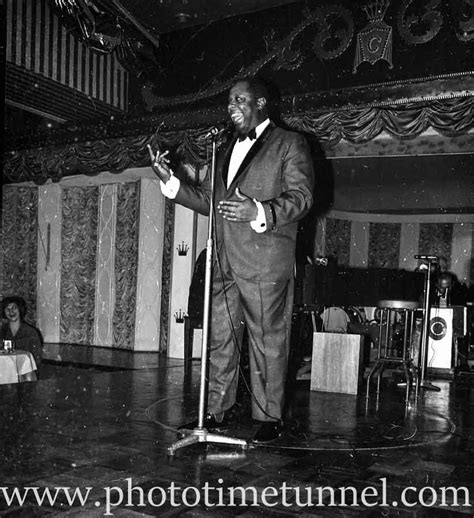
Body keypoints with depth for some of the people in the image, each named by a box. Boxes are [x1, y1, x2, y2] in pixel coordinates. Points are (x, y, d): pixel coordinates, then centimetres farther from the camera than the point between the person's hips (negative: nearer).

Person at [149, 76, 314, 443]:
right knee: (220, 340, 9)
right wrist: (169, 180, 10)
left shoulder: (290, 144, 3)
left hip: (265, 264, -6)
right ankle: (218, 411, 20)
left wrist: (258, 212, -23)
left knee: (267, 341, 0)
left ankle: (269, 417, 11)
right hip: (224, 262, 6)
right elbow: (206, 200, 23)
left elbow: (301, 197, -8)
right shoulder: (226, 151, 23)